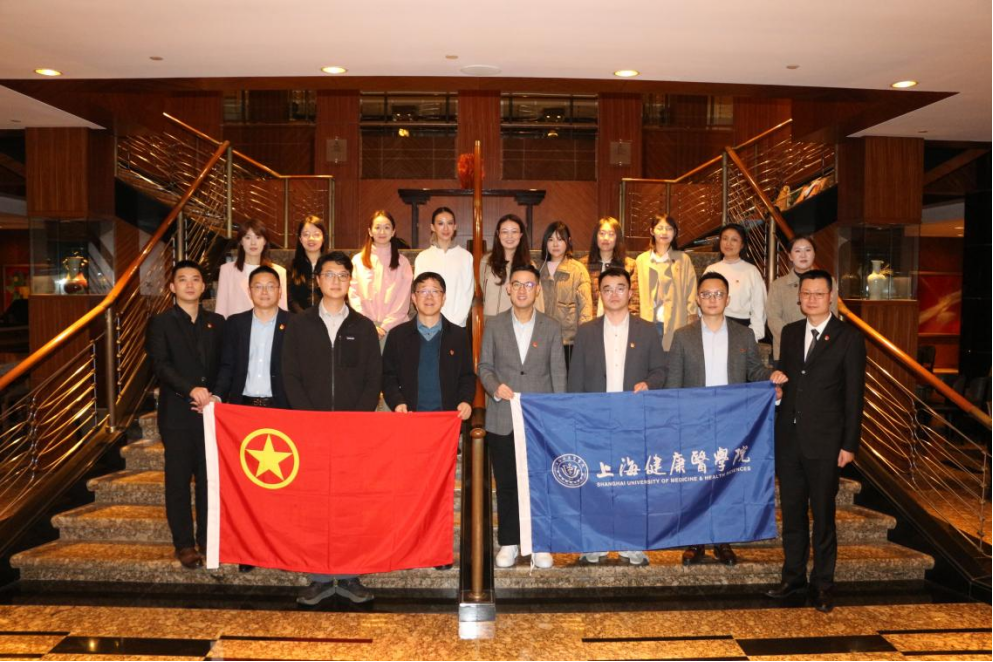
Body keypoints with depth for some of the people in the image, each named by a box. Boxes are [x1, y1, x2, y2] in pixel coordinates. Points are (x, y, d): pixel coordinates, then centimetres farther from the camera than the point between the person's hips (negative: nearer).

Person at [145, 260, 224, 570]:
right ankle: (184, 544, 12)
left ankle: (207, 539, 17)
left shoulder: (217, 322, 12)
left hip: (210, 411, 2)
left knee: (210, 478, 5)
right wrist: (191, 389, -22)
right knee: (178, 480, 3)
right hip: (177, 414, -2)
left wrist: (213, 396, -5)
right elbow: (161, 365, -9)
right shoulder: (161, 323, 3)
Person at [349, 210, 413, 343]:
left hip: (394, 327, 0)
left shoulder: (402, 262, 6)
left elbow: (403, 300, 0)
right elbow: (354, 296, 3)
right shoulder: (358, 260, 7)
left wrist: (385, 326, -9)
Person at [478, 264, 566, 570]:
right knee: (506, 484, 8)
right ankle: (509, 543, 21)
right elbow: (484, 366, 8)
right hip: (503, 420, 1)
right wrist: (495, 387, -12)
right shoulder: (494, 326, 6)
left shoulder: (551, 328, 5)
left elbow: (558, 372, 5)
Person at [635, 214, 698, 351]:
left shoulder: (683, 259, 6)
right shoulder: (641, 260, 9)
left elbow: (691, 294, 4)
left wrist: (691, 323, -2)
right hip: (648, 323, 1)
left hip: (675, 323, -1)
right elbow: (637, 294, 9)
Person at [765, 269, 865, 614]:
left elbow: (854, 394, -6)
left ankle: (823, 582, 22)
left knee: (823, 515, 7)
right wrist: (776, 429, 6)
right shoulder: (790, 332, 9)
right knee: (791, 511, 13)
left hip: (823, 442, -4)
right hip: (788, 439, 4)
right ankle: (794, 575, 28)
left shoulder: (849, 336, -5)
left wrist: (849, 444, -9)